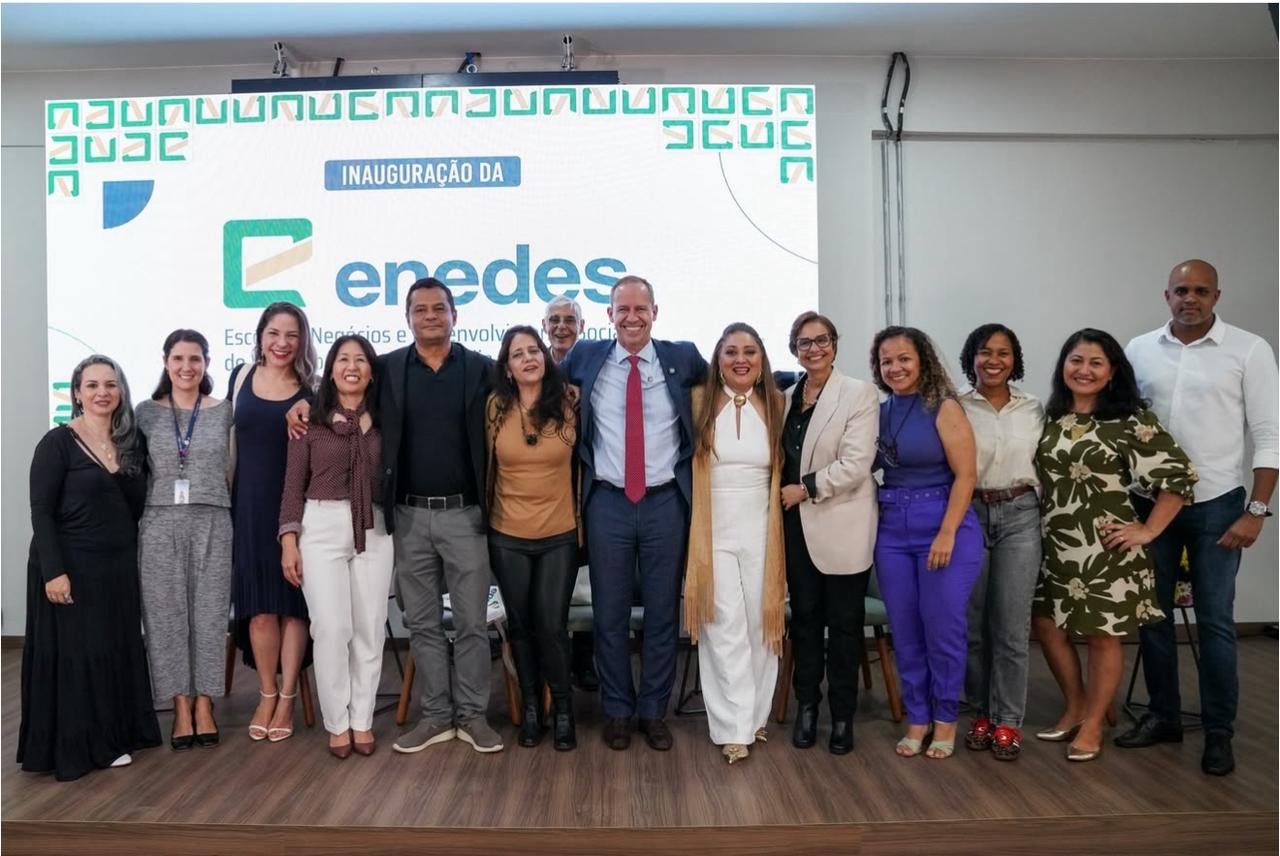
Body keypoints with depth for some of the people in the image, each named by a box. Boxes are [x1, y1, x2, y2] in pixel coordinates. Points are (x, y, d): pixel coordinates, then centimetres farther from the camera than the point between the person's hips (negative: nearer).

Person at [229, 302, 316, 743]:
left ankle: (287, 699, 16)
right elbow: (233, 439, 12)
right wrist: (229, 496, 10)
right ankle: (267, 695, 21)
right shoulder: (241, 377, 6)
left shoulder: (311, 391, -1)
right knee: (259, 607, 5)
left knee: (293, 603, 4)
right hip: (250, 505, 2)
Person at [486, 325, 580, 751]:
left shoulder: (567, 406, -5)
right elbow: (487, 465, 6)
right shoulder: (496, 408, -4)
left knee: (552, 626, 0)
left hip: (560, 535, -1)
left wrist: (582, 520, 6)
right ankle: (530, 707, 29)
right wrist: (485, 517, 9)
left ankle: (563, 707, 21)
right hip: (508, 536, 1)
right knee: (520, 625, 12)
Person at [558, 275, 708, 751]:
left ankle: (654, 711, 22)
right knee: (609, 614, 8)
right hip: (607, 502, 0)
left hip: (666, 502, 0)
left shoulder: (683, 358, 2)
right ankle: (617, 710, 23)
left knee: (662, 612, 8)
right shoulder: (585, 358, 4)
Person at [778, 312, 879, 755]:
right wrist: (781, 494, 3)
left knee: (843, 622, 5)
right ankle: (806, 706, 23)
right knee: (804, 616, 11)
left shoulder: (859, 393, -7)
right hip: (798, 524, 5)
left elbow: (856, 464, -15)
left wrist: (805, 489, -12)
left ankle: (843, 715, 18)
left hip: (842, 526, -4)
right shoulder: (788, 396, 10)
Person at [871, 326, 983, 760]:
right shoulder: (880, 411, 8)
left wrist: (947, 534, -16)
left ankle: (945, 718, 20)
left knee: (943, 629, 3)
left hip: (943, 526, -5)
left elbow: (966, 474, -11)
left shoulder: (944, 407, -7)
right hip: (892, 529, 5)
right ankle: (917, 717, 23)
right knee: (904, 630, 9)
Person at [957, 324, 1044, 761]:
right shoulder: (955, 407, -1)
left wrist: (1043, 514, 8)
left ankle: (1007, 721, 12)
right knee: (973, 623, 6)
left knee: (1012, 625, 1)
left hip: (1020, 516, 1)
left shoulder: (1034, 409, 7)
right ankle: (981, 713, 22)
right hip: (968, 516, -1)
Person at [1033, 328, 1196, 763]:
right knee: (1045, 625, 11)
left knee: (1102, 636, 6)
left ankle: (1092, 723, 23)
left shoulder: (1131, 421, -9)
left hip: (1105, 547, -5)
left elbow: (1179, 475, -10)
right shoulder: (1050, 418, 6)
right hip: (1054, 545, 5)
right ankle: (1075, 707, 31)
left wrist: (1148, 530, -11)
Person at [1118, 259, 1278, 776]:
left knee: (1215, 621, 3)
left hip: (1216, 505, -3)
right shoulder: (1140, 350, 4)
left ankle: (1219, 732, 15)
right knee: (1152, 615, 10)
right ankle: (1163, 716, 25)